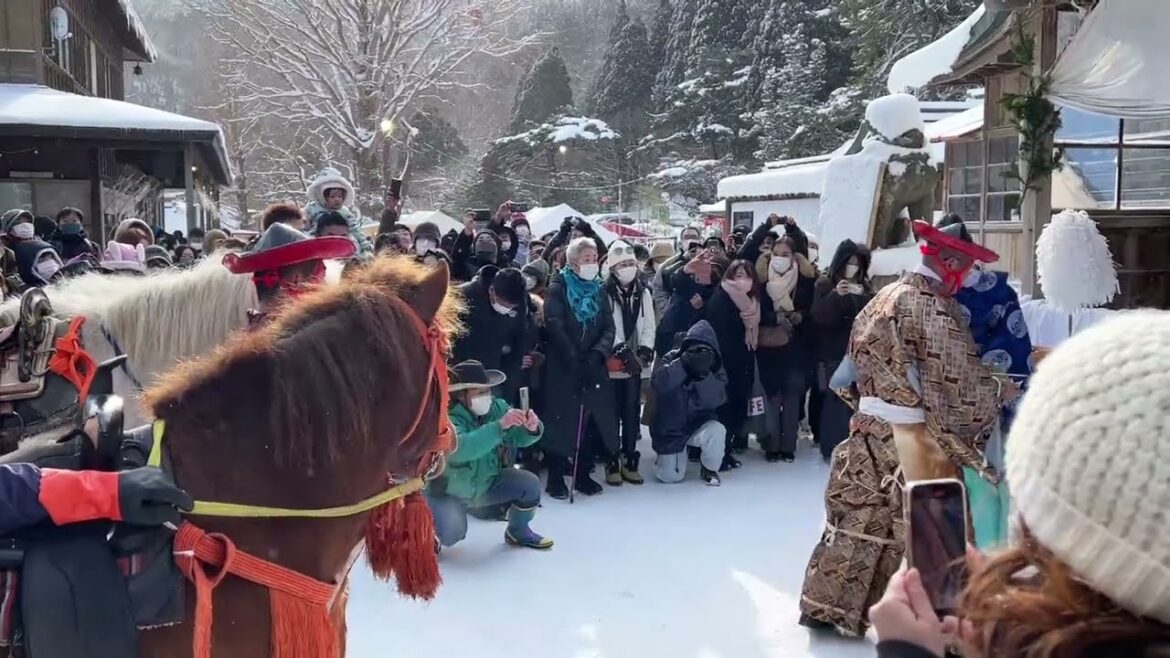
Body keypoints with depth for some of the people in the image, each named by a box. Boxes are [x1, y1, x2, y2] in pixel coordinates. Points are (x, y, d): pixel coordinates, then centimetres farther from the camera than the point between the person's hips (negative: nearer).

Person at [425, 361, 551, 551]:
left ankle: (518, 531, 15)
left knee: (529, 484, -12)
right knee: (452, 533, -29)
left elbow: (519, 437, -13)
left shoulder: (496, 407, -12)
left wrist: (532, 428, -37)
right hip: (447, 492, -5)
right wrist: (500, 426, -54)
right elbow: (460, 448, -48)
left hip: (487, 484, 5)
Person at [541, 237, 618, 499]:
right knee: (561, 421, -4)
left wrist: (597, 354, -16)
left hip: (593, 367, 4)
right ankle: (556, 477, 5)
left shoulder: (599, 290, 12)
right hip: (563, 367, -4)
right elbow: (555, 327, -13)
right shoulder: (558, 288, -2)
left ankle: (583, 474, 15)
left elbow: (609, 328, 3)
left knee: (593, 420, 3)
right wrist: (575, 361, -21)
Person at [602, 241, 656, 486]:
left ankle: (630, 460, 17)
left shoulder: (643, 293, 8)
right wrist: (623, 351, -16)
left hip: (636, 364, 4)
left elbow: (649, 327, 7)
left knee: (632, 412, 8)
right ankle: (612, 463, 8)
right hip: (612, 363, -4)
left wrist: (644, 352, -7)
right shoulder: (604, 293, -8)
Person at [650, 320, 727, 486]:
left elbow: (716, 399, -24)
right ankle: (668, 457, 33)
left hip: (700, 425, 0)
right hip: (670, 429, 0)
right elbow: (659, 384, -32)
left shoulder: (715, 368, -9)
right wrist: (683, 364, -41)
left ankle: (709, 469, -3)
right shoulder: (671, 360, -13)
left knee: (716, 431, -32)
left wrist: (703, 374, -37)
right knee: (671, 476, -5)